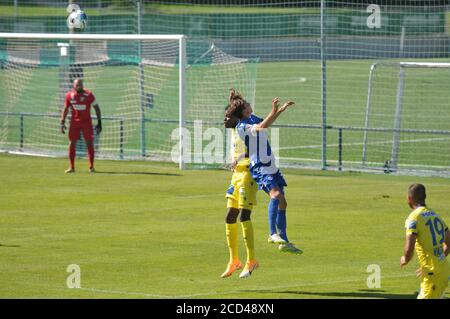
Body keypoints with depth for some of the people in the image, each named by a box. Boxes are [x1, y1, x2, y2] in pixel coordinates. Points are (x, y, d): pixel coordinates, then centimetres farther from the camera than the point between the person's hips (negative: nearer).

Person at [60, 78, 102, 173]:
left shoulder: (88, 94, -8)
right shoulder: (69, 95, -1)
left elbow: (96, 107, -2)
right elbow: (65, 109, 10)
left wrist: (99, 122, -5)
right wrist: (62, 123, 6)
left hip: (87, 122, -2)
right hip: (74, 122, 2)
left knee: (89, 143, -6)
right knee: (72, 144, -1)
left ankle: (91, 167, 2)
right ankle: (72, 167, 7)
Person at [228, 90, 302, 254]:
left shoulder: (253, 118, 11)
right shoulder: (242, 126, -18)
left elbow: (265, 123, 33)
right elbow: (262, 127, -35)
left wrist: (281, 109, 33)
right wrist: (274, 111, -42)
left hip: (271, 166, 10)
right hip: (260, 168, -10)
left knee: (282, 202, 10)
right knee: (276, 194, -30)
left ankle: (284, 241, 16)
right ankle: (272, 233, -33)